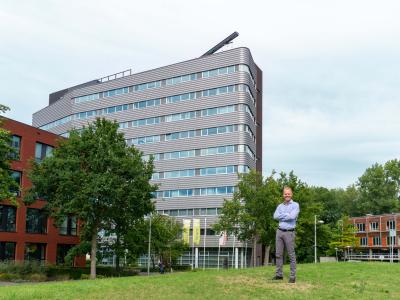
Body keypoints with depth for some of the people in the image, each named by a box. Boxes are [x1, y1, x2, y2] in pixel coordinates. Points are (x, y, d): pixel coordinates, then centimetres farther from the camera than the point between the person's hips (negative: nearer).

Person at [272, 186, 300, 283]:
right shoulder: (280, 206, 14)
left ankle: (292, 276, 3)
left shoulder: (295, 205, -1)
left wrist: (282, 216, -5)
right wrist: (287, 215, -8)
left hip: (289, 232, -5)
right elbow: (275, 216, -2)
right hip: (279, 231, 5)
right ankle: (279, 274, 13)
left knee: (291, 255, -1)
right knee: (278, 254, 6)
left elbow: (292, 216, -18)